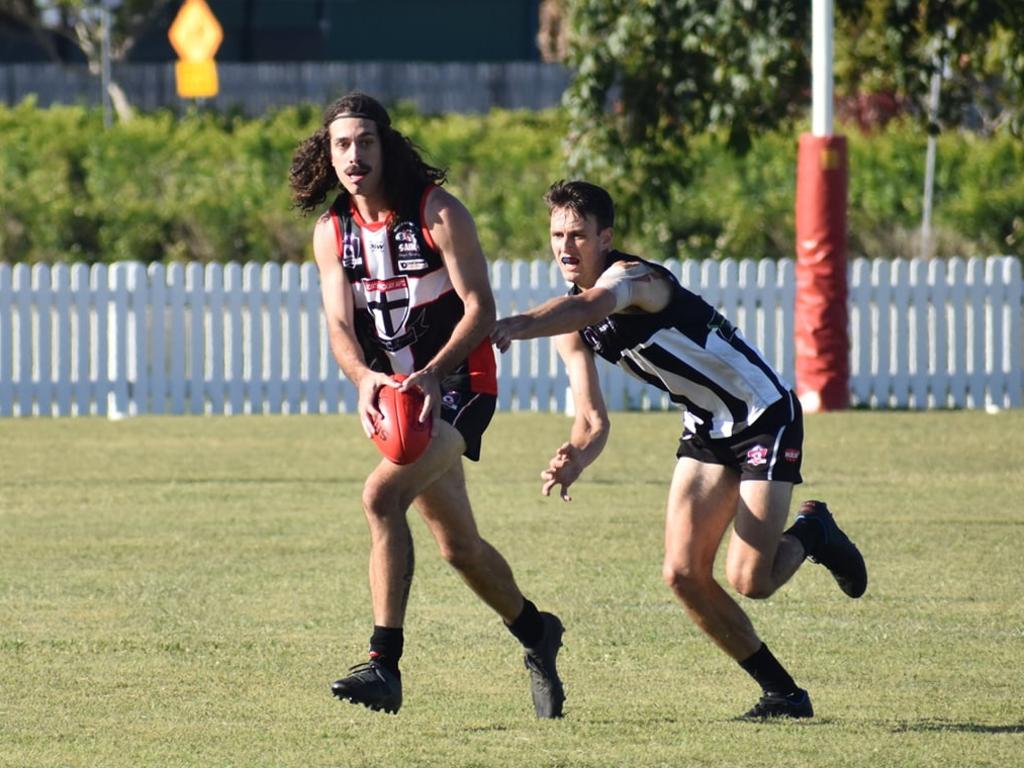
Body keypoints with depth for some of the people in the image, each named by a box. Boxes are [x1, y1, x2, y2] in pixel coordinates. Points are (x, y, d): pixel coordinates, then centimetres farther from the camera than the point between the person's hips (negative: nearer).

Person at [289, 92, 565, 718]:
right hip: (397, 393, 7)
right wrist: (365, 377, -26)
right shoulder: (332, 232, 2)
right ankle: (536, 633, 40)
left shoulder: (438, 212, -14)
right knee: (459, 545, 14)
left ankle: (385, 665, -29)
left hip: (458, 384, -7)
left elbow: (481, 308, -16)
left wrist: (431, 374, -31)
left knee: (382, 495, -28)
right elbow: (340, 325, -4)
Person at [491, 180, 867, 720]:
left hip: (766, 417, -8)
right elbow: (593, 420, -1)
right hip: (706, 432, 8)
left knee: (748, 581, -16)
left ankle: (812, 532, 18)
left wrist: (516, 326, -68)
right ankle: (782, 692, 9)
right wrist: (574, 459, -26)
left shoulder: (632, 277, -24)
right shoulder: (572, 328, 1)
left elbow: (589, 306, -49)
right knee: (683, 573, -4)